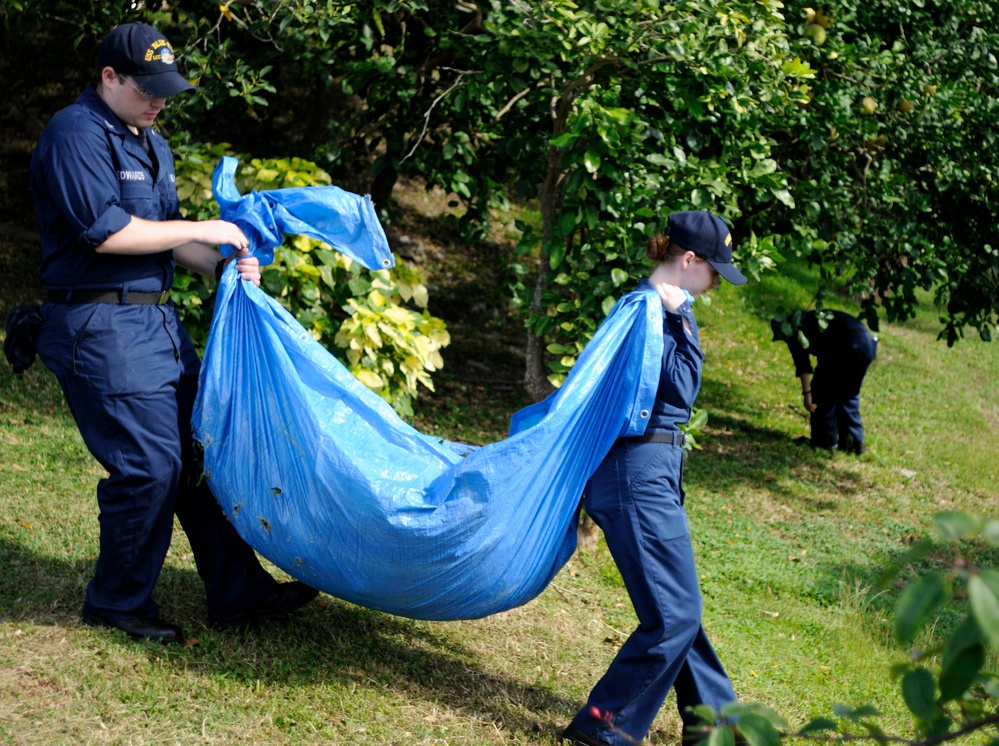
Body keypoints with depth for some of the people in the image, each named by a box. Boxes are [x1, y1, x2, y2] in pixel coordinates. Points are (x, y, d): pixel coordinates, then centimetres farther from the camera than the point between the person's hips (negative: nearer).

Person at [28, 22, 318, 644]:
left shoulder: (151, 143, 19)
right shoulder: (76, 134, -12)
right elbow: (106, 232, -21)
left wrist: (221, 265, 3)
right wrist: (202, 231, -15)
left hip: (158, 322, 10)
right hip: (102, 328, -10)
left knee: (201, 452, 9)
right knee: (149, 465, -9)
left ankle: (238, 592, 15)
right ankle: (117, 602, 8)